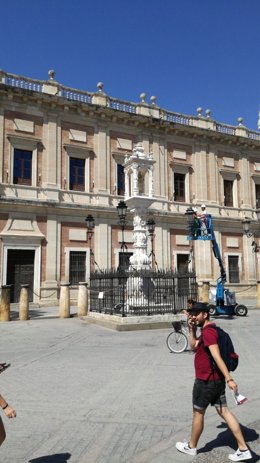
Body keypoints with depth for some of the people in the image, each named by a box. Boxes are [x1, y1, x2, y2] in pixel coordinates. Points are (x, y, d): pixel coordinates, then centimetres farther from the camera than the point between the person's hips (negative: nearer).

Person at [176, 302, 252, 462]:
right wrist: (192, 329, 7)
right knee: (224, 412, 11)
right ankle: (243, 449, 12)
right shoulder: (209, 330, 12)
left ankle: (191, 447, 27)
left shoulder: (208, 331, -21)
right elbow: (194, 346, 20)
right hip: (216, 380, 9)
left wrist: (229, 378, -31)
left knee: (198, 413, 9)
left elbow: (217, 357, -27)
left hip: (206, 381, -9)